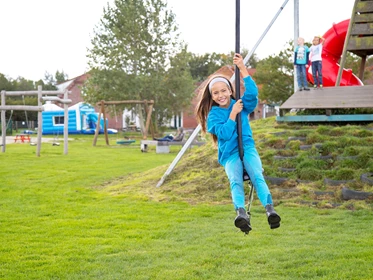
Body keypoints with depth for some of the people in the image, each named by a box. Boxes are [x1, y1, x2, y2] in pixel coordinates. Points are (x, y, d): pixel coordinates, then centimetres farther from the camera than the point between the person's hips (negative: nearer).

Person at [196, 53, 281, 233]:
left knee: (257, 176, -29)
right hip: (229, 154, -1)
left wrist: (242, 69, -14)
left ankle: (270, 210, -48)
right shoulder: (213, 115, 6)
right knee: (235, 181, -31)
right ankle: (241, 214, -56)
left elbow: (252, 92, -11)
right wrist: (233, 114, -8)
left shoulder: (242, 105, 9)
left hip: (247, 148, 1)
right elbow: (225, 134, -8)